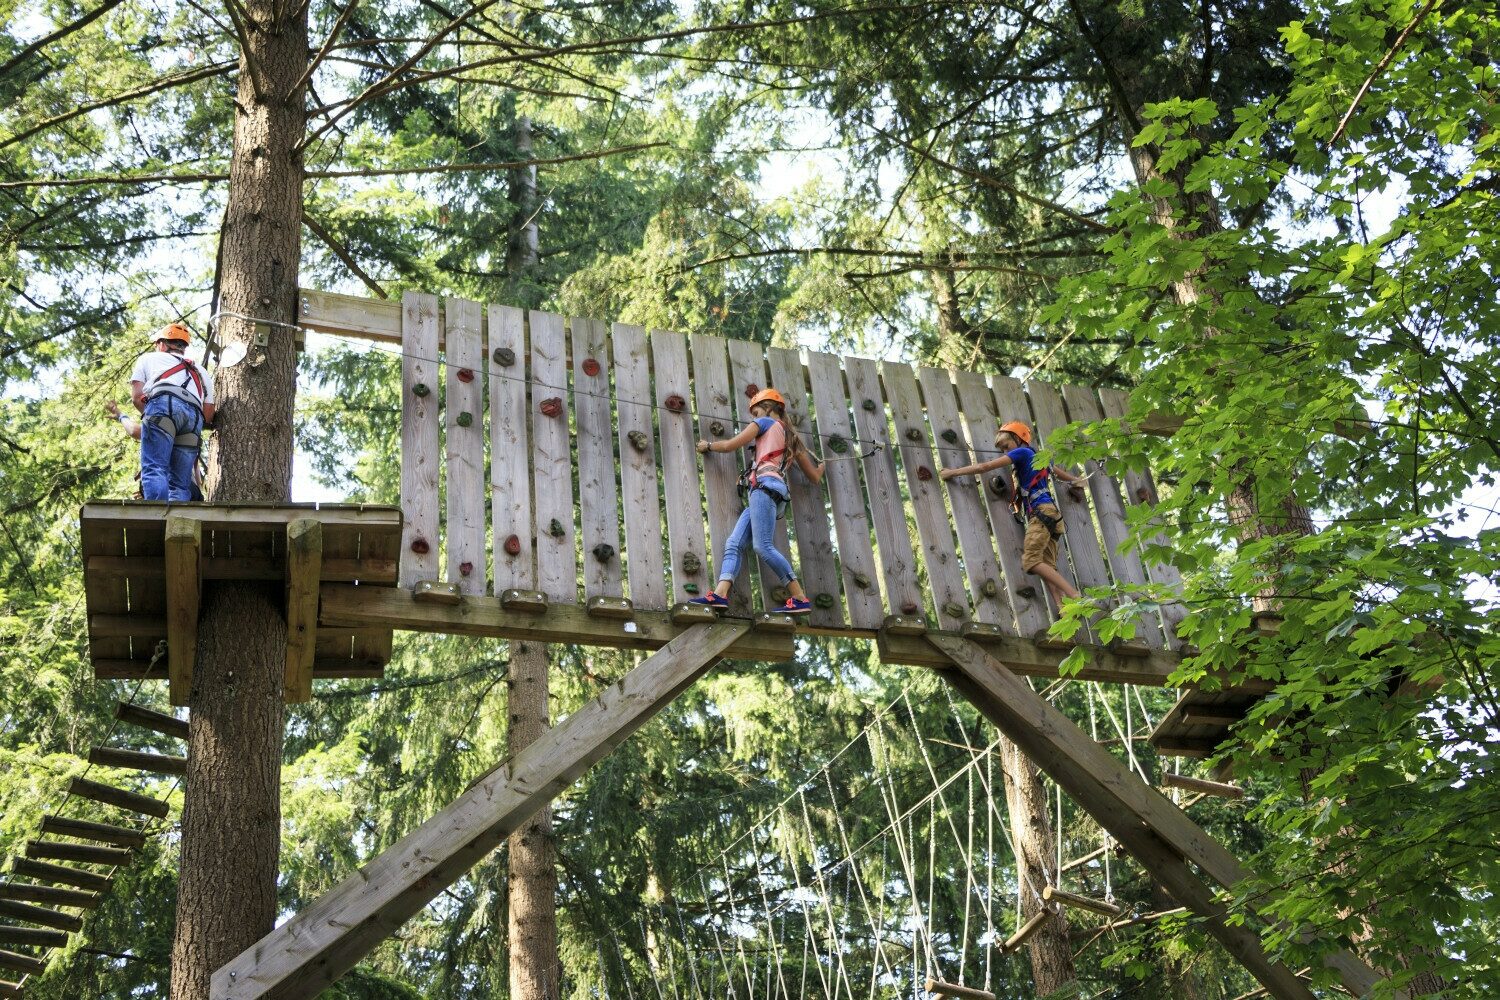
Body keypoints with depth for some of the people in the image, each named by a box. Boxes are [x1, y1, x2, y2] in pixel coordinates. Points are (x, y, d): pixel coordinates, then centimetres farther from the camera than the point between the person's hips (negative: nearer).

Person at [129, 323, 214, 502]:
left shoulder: (148, 358, 31)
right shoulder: (200, 371, 40)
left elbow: (137, 396, 19)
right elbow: (208, 414, 29)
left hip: (163, 403, -4)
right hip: (194, 415, 4)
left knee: (154, 469, -17)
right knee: (180, 483, 3)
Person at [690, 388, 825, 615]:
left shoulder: (765, 422, 12)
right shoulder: (791, 436, 32)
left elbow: (731, 445, 8)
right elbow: (815, 477, 34)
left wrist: (708, 445, 28)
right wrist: (821, 465, 58)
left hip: (765, 484, -9)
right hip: (778, 490, 9)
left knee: (763, 547, -19)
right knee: (734, 544, -5)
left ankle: (800, 599, -20)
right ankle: (720, 594, -24)